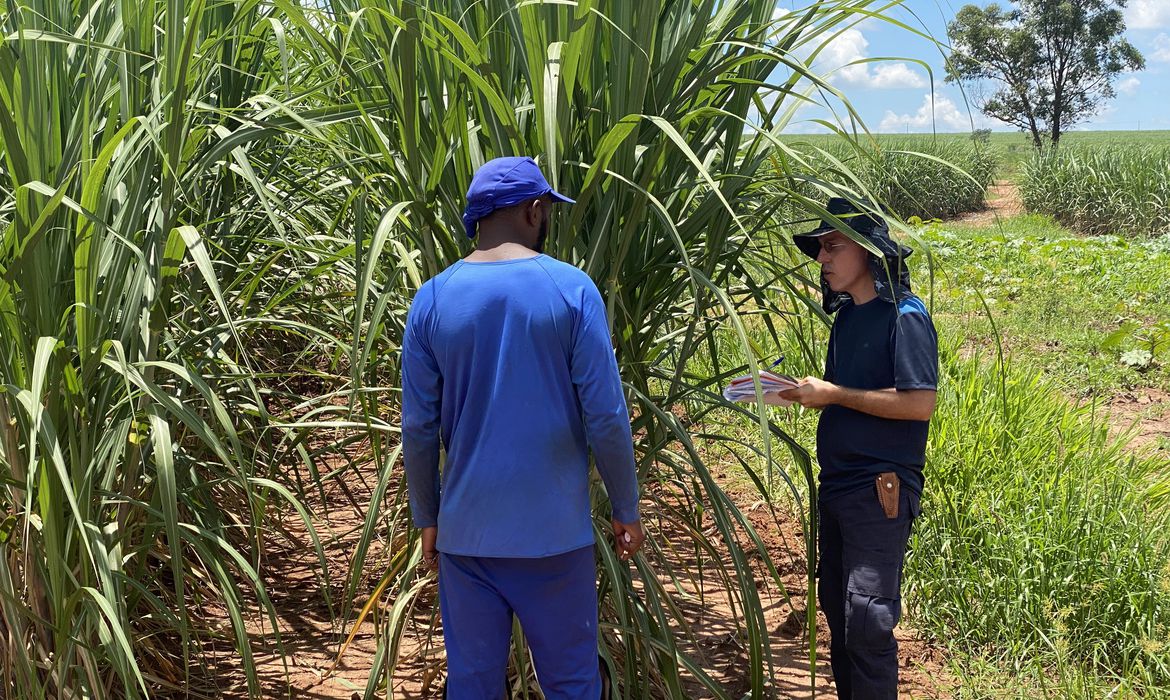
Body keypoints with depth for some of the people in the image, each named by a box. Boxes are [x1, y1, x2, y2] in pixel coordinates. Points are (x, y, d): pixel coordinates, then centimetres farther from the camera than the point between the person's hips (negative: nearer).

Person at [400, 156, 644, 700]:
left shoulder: (432, 299, -1)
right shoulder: (571, 289, -8)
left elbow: (418, 427, 0)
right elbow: (605, 416, -9)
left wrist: (427, 519, 12)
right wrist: (626, 509, 3)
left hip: (466, 529, 2)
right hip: (554, 527, -2)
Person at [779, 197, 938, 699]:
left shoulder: (904, 316, -12)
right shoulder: (847, 316, 12)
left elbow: (920, 403, -21)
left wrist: (832, 394, -17)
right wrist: (799, 390, 1)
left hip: (879, 490, -8)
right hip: (836, 485, 8)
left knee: (866, 621, -7)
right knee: (836, 609, 15)